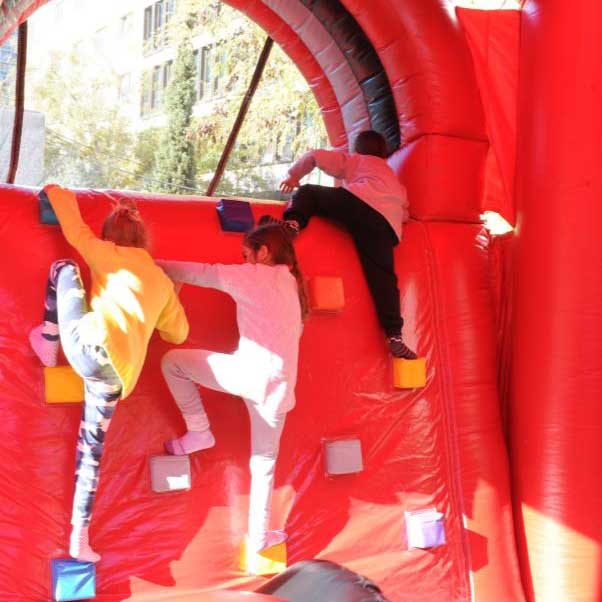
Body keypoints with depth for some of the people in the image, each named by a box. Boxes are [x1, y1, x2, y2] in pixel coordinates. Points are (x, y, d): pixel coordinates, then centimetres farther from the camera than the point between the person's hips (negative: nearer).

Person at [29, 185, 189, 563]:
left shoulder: (111, 256, 12)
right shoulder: (163, 281, 23)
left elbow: (75, 231, 17)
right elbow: (178, 333, 28)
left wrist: (59, 194, 37)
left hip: (89, 346, -5)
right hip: (117, 374, 5)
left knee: (64, 269, 16)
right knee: (91, 451, 15)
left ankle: (50, 344, 27)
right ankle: (80, 538, 13)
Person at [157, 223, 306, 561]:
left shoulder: (254, 275, 1)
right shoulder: (292, 286, 22)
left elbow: (197, 273, 4)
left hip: (251, 372, -7)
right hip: (279, 387, 7)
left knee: (173, 361, 6)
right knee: (264, 463, 17)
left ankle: (199, 432, 9)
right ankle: (259, 537, 23)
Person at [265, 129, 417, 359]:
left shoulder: (352, 160, 30)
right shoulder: (392, 178, 42)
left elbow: (313, 156, 20)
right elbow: (405, 212, 33)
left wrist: (294, 176, 36)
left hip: (359, 200, -3)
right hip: (388, 224, 3)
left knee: (307, 192, 13)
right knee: (383, 277, 0)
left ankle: (292, 223, -19)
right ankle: (394, 335, -14)